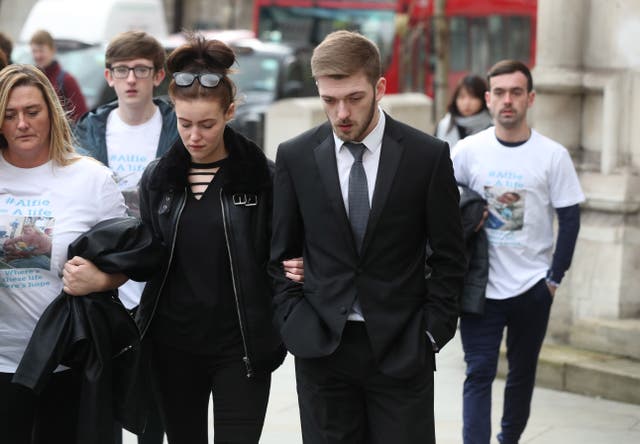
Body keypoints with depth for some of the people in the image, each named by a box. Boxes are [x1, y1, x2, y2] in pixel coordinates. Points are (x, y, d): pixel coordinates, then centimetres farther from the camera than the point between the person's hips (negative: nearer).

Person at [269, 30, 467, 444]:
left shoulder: (429, 155, -4)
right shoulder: (295, 157, 1)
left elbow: (449, 257, 2)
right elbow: (282, 254, 8)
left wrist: (432, 332, -4)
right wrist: (296, 324, -2)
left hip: (401, 348, -1)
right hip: (321, 347, 2)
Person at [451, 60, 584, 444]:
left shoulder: (553, 155, -5)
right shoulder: (468, 151, -3)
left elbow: (570, 218, -2)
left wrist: (555, 277, -5)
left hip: (532, 286, 0)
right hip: (481, 285, 0)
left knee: (523, 372, 13)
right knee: (479, 373, -4)